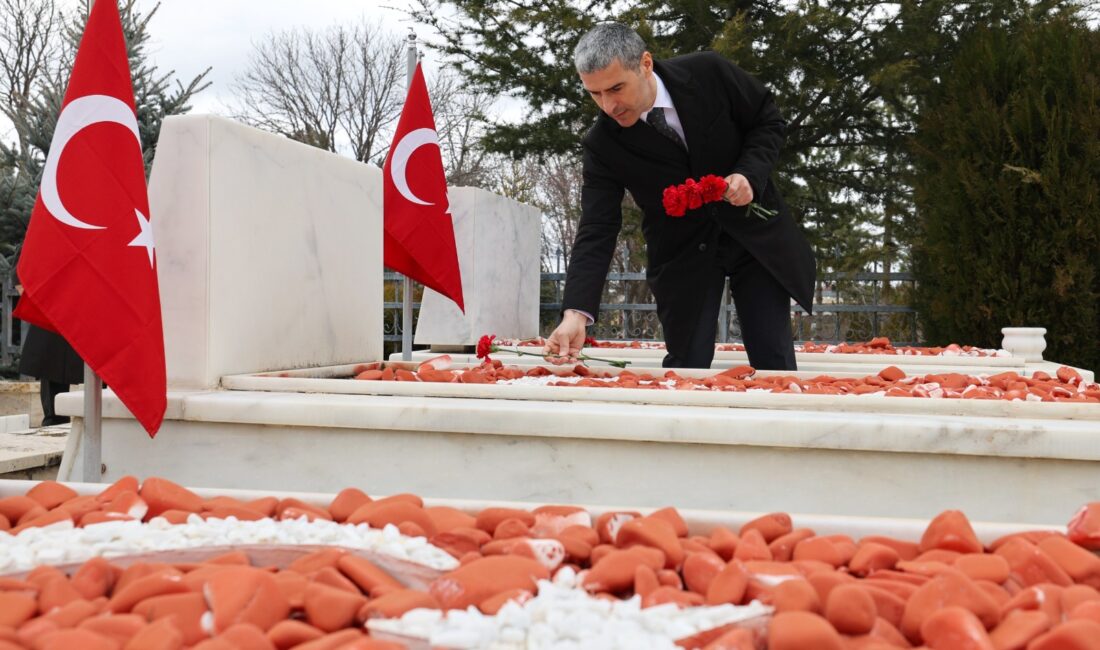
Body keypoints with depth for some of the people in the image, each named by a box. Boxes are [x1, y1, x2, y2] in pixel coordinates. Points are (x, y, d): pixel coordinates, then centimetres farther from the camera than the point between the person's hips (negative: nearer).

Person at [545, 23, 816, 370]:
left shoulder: (709, 73, -18)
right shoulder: (602, 145, -18)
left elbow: (769, 121, -3)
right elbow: (596, 232, -22)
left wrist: (750, 174, -23)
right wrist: (576, 314, -35)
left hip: (754, 231, 1)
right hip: (682, 251, 0)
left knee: (775, 363, 1)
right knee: (687, 366, -3)